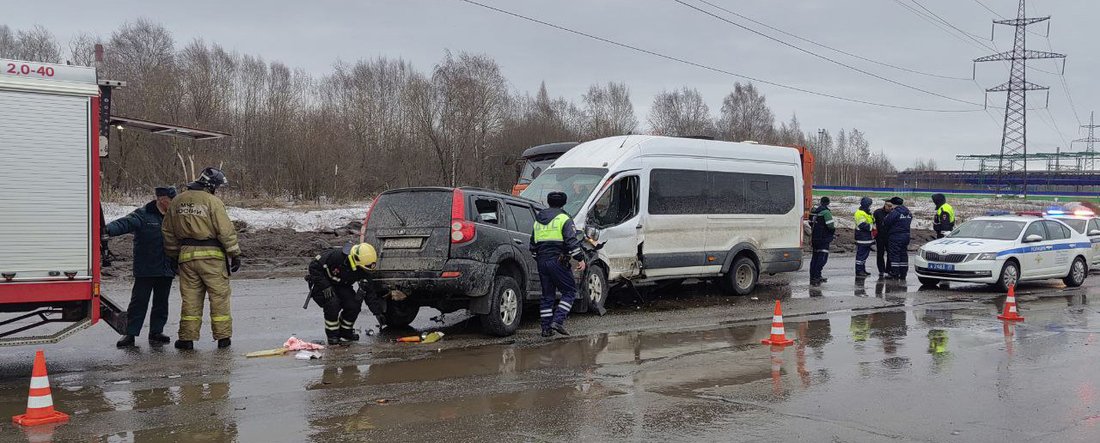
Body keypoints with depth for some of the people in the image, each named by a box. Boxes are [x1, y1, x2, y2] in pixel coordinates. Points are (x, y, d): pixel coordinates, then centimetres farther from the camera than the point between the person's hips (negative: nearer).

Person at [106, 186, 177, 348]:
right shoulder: (143, 215, -6)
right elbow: (124, 224, -21)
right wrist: (108, 230, -39)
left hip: (166, 269, 5)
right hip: (145, 269, -5)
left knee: (161, 302, 10)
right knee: (139, 301, -2)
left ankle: (156, 332, 20)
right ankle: (130, 334, 6)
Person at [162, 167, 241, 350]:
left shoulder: (177, 202, 10)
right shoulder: (212, 201, -9)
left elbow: (168, 232, 16)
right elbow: (226, 231, -12)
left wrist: (174, 254, 24)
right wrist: (235, 254, -6)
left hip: (186, 255, 5)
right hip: (211, 255, -5)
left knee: (190, 297, 11)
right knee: (219, 296, 4)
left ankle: (187, 337, 11)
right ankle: (223, 337, 8)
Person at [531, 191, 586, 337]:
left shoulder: (538, 220, 17)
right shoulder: (564, 219, -4)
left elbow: (533, 244, 24)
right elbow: (572, 241, -14)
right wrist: (580, 258, -9)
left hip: (542, 261, 6)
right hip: (557, 261, -6)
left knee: (547, 295, 12)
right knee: (569, 291, 3)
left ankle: (546, 327, 9)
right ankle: (558, 321, -12)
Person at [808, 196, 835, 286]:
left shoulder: (813, 210, 11)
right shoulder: (826, 211, -15)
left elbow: (810, 223, 21)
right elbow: (830, 225, -19)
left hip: (814, 237, 8)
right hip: (823, 238, -8)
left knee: (815, 257, 15)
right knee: (822, 257, -7)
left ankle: (813, 277, 21)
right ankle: (816, 277, -15)